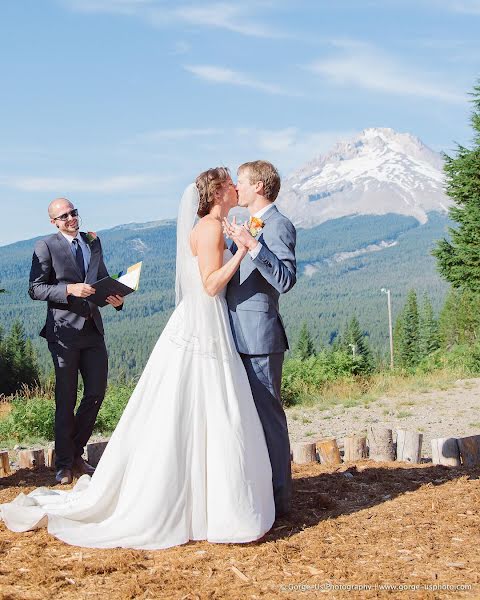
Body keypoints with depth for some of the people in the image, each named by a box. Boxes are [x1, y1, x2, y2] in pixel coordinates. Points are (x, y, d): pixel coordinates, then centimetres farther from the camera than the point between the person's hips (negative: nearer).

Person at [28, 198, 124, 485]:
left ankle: (76, 453, 24)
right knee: (66, 399, 2)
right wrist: (69, 290, -21)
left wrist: (116, 296, 1)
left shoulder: (93, 241, 13)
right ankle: (65, 463, 16)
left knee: (97, 391, 6)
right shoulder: (46, 247, -4)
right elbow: (35, 289, -8)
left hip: (93, 328, 6)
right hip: (64, 330, -5)